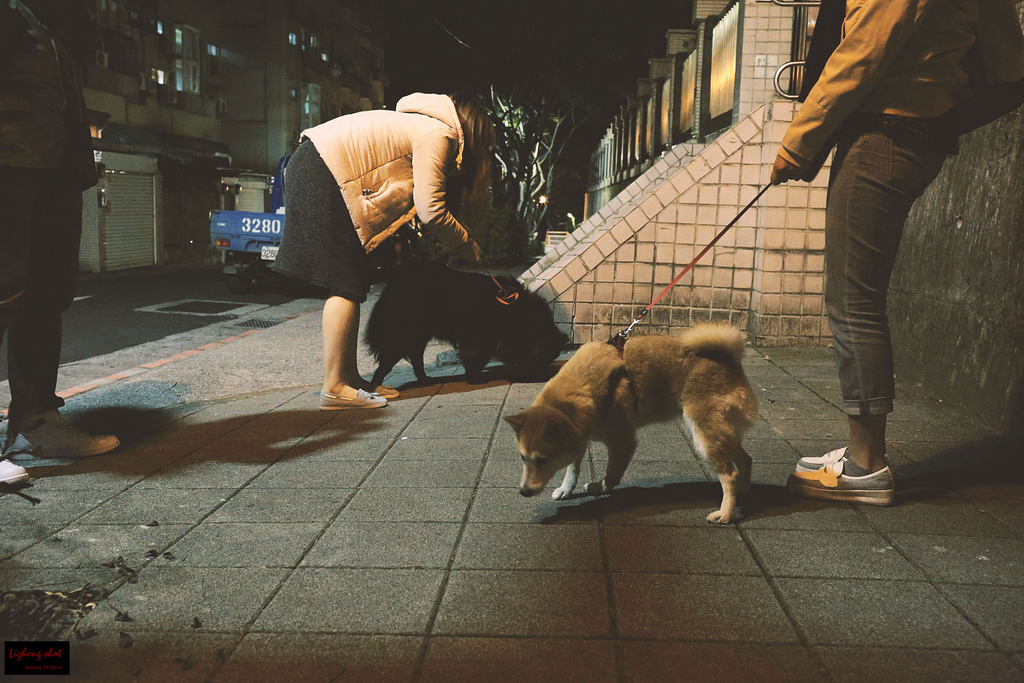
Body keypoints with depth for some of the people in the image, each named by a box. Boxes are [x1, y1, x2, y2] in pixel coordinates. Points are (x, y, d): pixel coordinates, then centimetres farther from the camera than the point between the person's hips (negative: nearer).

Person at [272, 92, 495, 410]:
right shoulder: (439, 136, -8)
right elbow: (431, 210, -13)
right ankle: (335, 388, -7)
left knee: (350, 283, 10)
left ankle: (348, 377, 14)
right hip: (324, 177, -10)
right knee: (346, 284, -9)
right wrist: (466, 244, 0)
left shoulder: (423, 124, 22)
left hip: (317, 169, 10)